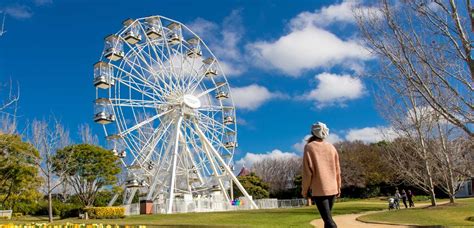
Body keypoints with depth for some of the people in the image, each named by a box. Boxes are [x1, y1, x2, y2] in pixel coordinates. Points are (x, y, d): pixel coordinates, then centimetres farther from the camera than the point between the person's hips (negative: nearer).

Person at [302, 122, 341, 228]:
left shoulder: (309, 147, -5)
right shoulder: (331, 147, 9)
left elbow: (307, 171, -9)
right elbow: (337, 169, 11)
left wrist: (304, 189, -1)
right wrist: (338, 187, 19)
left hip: (318, 189, -5)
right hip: (332, 188, 5)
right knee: (328, 217, 17)